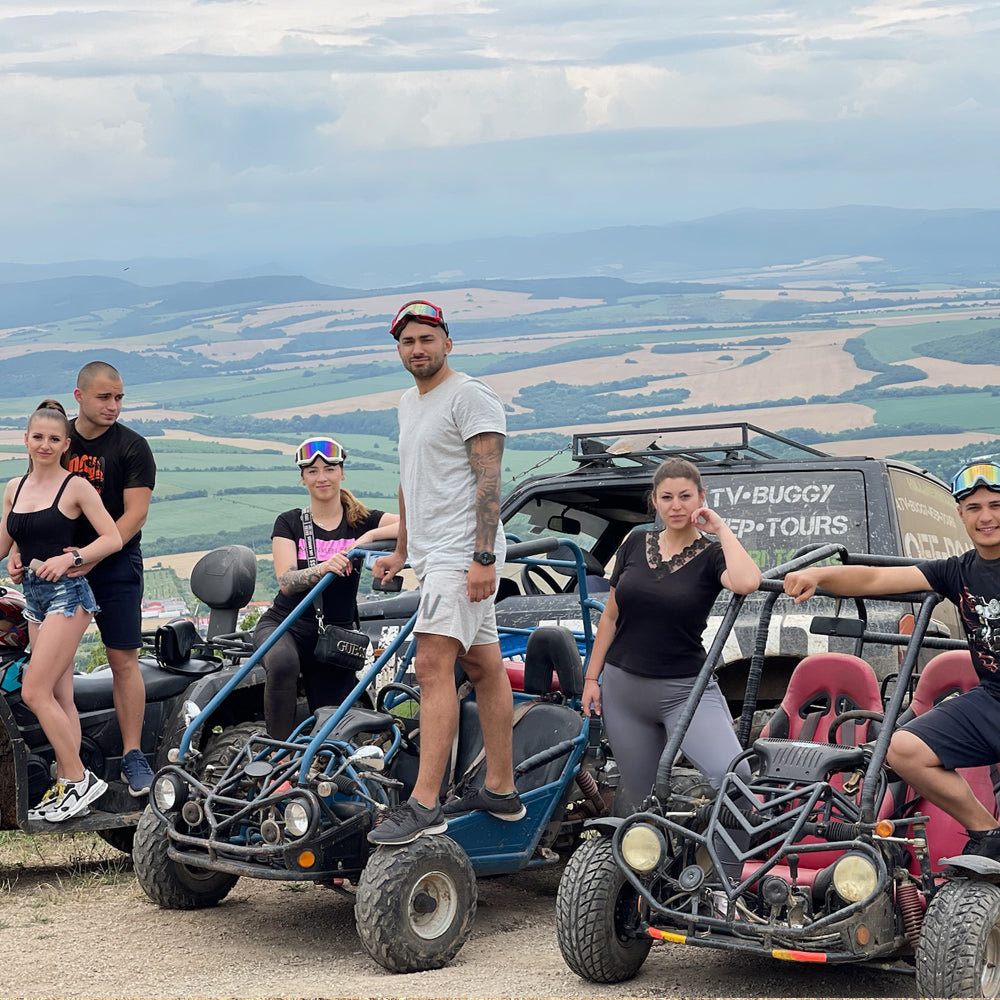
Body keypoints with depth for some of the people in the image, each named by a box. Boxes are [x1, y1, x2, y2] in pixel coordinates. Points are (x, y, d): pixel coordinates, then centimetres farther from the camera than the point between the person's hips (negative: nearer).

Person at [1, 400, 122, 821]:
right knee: (59, 697, 8)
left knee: (35, 693, -13)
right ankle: (67, 786, 12)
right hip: (34, 596, 7)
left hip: (66, 594, -7)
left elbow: (113, 538, -9)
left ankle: (79, 779, -4)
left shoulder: (75, 487, -6)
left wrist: (71, 558, -20)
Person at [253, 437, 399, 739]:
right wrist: (323, 567, -32)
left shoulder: (362, 521, 3)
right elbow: (286, 582, -13)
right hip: (286, 624, -2)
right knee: (282, 664, -37)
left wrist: (370, 536, -26)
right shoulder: (289, 523, 1)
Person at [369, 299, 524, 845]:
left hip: (463, 553, -10)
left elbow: (488, 480, -16)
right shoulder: (409, 402, 20)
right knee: (483, 667, 12)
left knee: (433, 666, -16)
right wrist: (401, 550, 27)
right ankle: (501, 790, 18)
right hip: (434, 554, 10)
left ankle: (424, 805, -20)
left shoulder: (470, 396, -9)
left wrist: (483, 557, -23)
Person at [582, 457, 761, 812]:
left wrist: (721, 528, -16)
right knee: (640, 796, 8)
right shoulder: (636, 545, 7)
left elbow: (747, 583, -29)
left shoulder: (712, 554, -4)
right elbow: (610, 616, 14)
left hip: (686, 689, -3)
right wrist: (591, 677, 11)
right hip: (623, 687, 3)